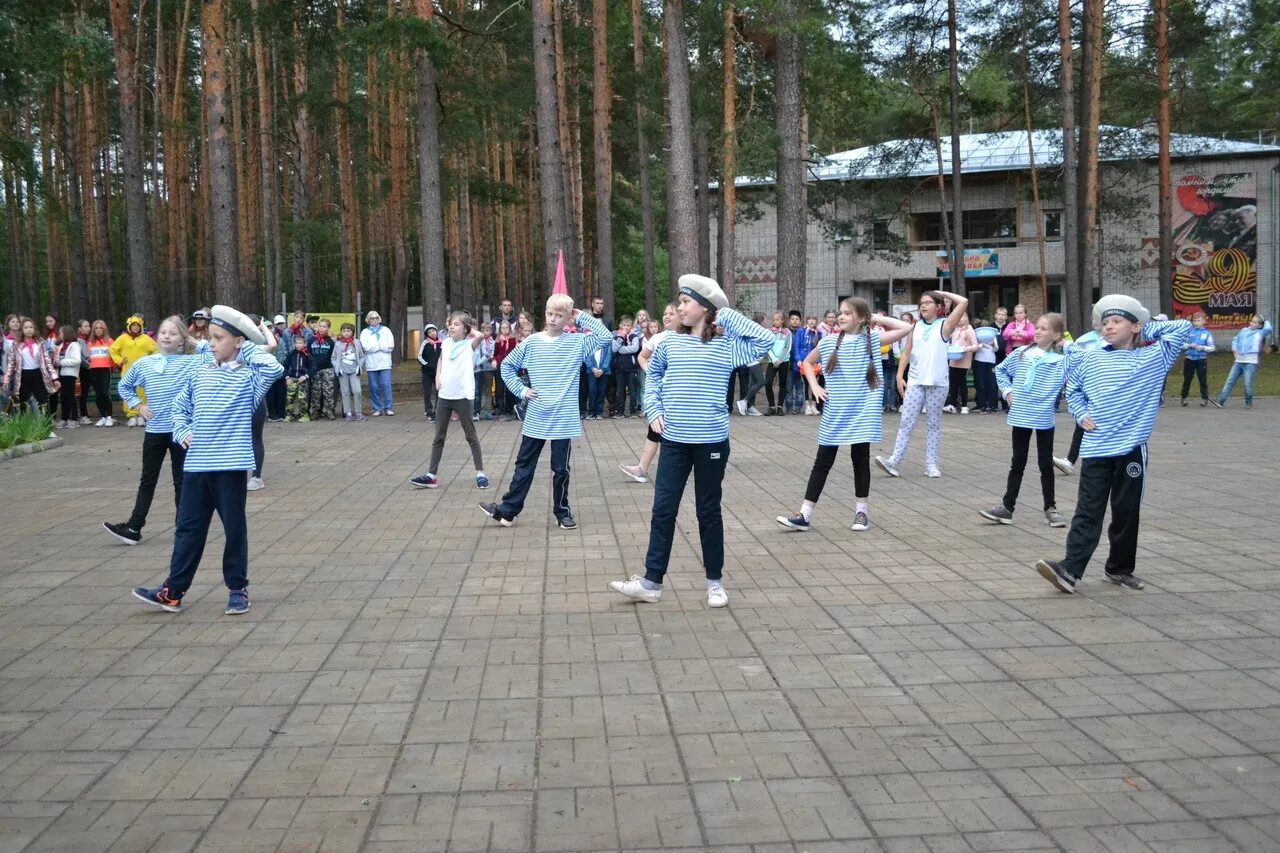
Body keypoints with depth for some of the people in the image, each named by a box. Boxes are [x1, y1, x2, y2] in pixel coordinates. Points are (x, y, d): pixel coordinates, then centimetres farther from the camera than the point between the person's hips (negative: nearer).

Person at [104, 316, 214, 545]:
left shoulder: (191, 362, -5)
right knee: (147, 480, 10)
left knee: (181, 480, 7)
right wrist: (138, 405, 5)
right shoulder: (144, 363, 4)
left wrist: (195, 342, -7)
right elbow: (124, 385, 18)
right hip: (154, 431, 3)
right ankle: (133, 527, 13)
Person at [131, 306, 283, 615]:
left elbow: (273, 368, -26)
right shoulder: (200, 375, 10)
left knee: (234, 528, 5)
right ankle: (173, 591, 16)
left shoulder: (249, 376, -6)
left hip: (230, 466, -5)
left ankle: (237, 588, 18)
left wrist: (249, 348, -12)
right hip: (196, 465, 5)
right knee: (189, 528, 10)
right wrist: (182, 432, 4)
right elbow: (179, 407, 21)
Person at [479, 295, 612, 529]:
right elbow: (507, 366, 10)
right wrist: (521, 390, -1)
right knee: (524, 465, 11)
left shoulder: (577, 342, -2)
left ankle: (562, 512, 22)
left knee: (561, 469, 8)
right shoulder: (531, 342, 1)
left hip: (563, 419, -2)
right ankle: (508, 510, 17)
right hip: (535, 419, 2)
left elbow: (605, 336, -14)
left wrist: (582, 317, -8)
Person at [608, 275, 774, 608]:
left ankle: (715, 581, 21)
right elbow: (652, 375, 18)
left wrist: (727, 315, -9)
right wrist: (653, 410, 5)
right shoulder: (669, 343, 5)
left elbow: (765, 340, -12)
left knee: (709, 511, 8)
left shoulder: (726, 346, -3)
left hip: (711, 441, -2)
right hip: (674, 440, 3)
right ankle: (651, 582, 10)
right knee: (663, 510, 3)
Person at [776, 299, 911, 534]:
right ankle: (805, 514, 3)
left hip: (862, 413, -1)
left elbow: (906, 328, -9)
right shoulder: (829, 342, 2)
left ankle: (861, 510, 22)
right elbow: (807, 362, 16)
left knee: (861, 459, 8)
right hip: (834, 415, 2)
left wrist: (877, 319, -5)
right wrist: (815, 386, 2)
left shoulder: (872, 339, -3)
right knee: (822, 462, 3)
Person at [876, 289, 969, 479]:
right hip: (914, 382, 3)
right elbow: (906, 353, 11)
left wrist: (943, 293, 1)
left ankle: (931, 464, 11)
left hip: (937, 383, -3)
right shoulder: (916, 327, 11)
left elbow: (964, 302, -11)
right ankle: (894, 461, -5)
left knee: (934, 424, 6)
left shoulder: (944, 325, 0)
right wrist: (900, 376, 2)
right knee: (906, 423, -1)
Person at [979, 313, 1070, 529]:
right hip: (1020, 416, 3)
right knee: (1018, 463, 11)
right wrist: (1006, 390, 5)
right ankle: (1007, 507, 15)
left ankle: (1050, 508, 19)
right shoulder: (1021, 353, 3)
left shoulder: (1061, 360, -7)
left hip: (1044, 418, -3)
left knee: (1045, 463, 7)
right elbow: (1001, 370, 18)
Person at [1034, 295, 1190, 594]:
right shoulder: (1089, 360, 9)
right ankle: (1070, 569, -9)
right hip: (1095, 449, 1)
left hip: (1131, 449, -1)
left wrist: (1147, 329, 8)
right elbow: (1073, 390, 23)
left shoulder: (1153, 358, 4)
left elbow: (1183, 327, 4)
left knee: (1126, 512, 8)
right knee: (1088, 511, -3)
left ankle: (1120, 569, 22)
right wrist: (1081, 414, 7)